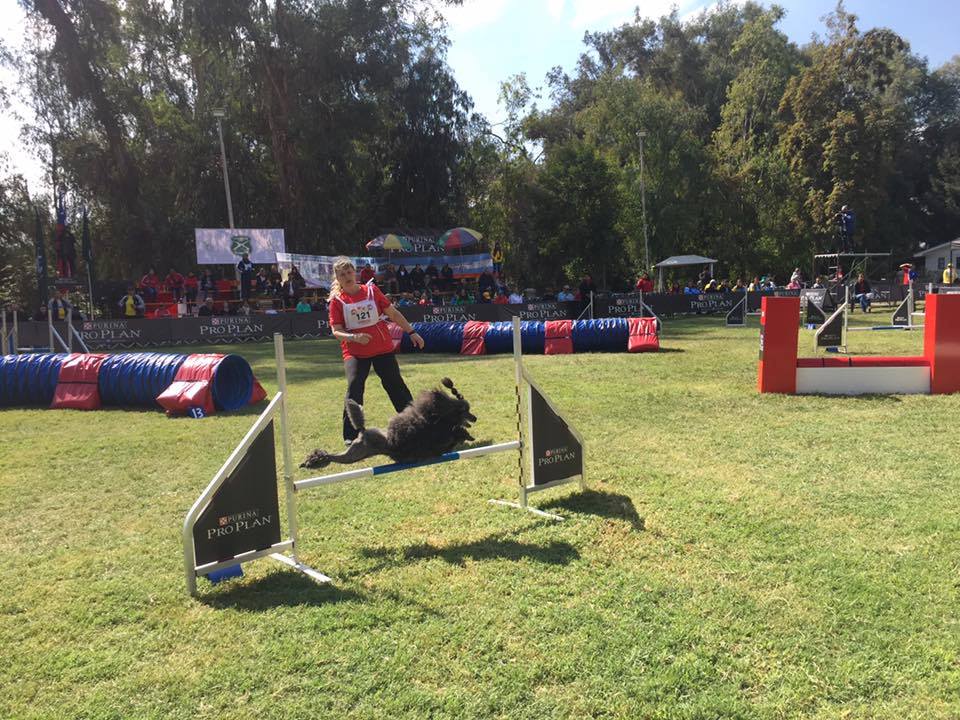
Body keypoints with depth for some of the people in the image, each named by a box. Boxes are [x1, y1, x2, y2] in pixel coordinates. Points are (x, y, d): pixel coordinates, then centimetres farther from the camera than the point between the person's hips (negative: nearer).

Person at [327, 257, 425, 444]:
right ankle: (350, 436, -4)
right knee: (354, 388, -15)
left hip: (382, 348, 2)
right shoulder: (336, 301, -4)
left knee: (396, 385, 8)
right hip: (354, 353, -2)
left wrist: (411, 332, 5)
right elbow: (336, 331, -7)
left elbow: (393, 313, 6)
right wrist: (354, 337, -26)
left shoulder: (372, 290, 0)